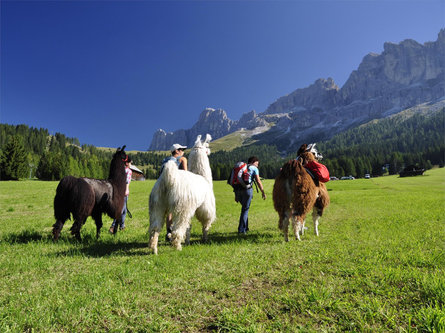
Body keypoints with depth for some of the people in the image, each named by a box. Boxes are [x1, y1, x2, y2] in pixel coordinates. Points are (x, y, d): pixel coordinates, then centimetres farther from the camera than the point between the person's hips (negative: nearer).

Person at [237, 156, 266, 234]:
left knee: (244, 208, 21)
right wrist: (263, 192, -1)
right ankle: (241, 229, 1)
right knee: (245, 209, 3)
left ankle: (245, 228, 25)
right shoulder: (254, 168, 7)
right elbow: (258, 181, -5)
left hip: (238, 190, 6)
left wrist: (236, 195, 22)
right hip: (247, 189, -6)